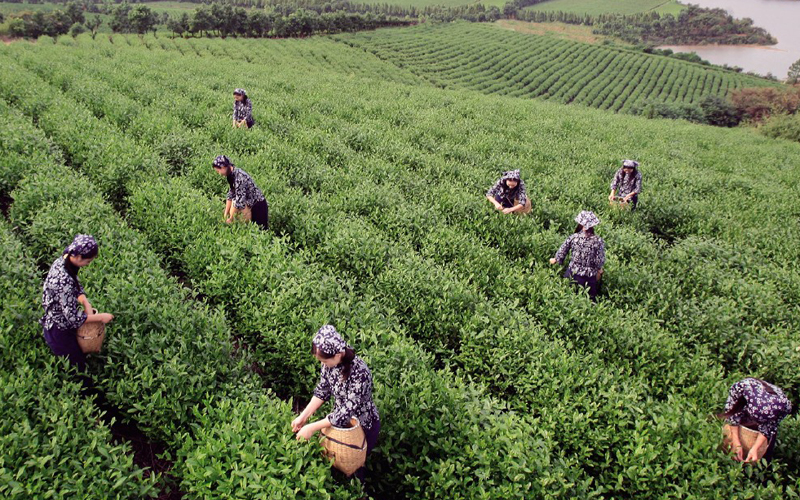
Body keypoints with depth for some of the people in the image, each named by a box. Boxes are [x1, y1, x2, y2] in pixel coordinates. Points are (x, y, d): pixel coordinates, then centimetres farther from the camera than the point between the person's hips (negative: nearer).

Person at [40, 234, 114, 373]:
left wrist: (86, 304, -13)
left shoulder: (64, 260, -11)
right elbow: (73, 317, -31)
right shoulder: (64, 281, -38)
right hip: (59, 331, -8)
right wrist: (101, 317, -20)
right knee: (77, 366, 11)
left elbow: (77, 287, 3)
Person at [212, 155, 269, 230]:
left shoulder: (239, 177, -26)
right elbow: (231, 195, 6)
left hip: (258, 206, -8)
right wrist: (225, 215, 3)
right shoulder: (231, 175, 1)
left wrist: (231, 218, -16)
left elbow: (239, 201, -25)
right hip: (249, 205, 9)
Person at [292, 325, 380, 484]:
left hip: (363, 425, -6)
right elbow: (322, 390, -3)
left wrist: (312, 427, -29)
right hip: (340, 419, 6)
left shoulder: (359, 373, -37)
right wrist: (304, 416, -11)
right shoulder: (330, 361, -17)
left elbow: (348, 411, -32)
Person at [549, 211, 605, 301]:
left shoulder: (573, 237, -13)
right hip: (589, 277, -1)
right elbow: (600, 261, -14)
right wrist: (599, 270, 7)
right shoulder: (598, 241, -19)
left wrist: (555, 260, 19)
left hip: (572, 273, 1)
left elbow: (562, 251, -1)